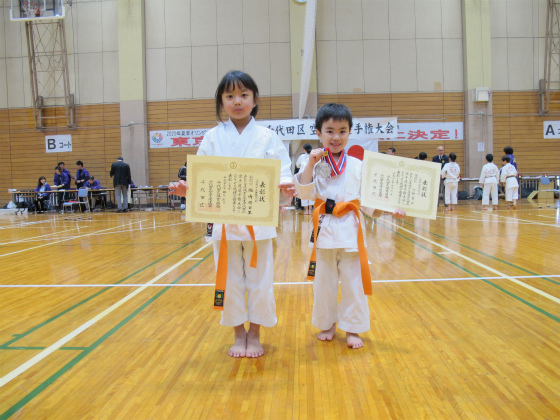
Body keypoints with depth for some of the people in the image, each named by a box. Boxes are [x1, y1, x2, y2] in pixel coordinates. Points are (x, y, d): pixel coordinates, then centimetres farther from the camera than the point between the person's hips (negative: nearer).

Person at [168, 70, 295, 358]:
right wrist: (187, 189, -18)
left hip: (259, 220, -1)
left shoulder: (267, 137, 2)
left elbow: (281, 173, -3)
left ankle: (254, 335, 27)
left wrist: (286, 187, -25)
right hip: (224, 220, 1)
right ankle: (238, 335, 29)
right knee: (230, 280, 10)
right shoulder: (213, 138, 5)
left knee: (259, 279, 8)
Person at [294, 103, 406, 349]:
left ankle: (352, 329, 21)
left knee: (353, 282, 6)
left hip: (350, 230, 0)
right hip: (325, 230, 0)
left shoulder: (357, 166, 3)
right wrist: (310, 164, -18)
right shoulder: (316, 164, 1)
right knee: (324, 281, 12)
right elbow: (304, 193, -11)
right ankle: (327, 324, 31)